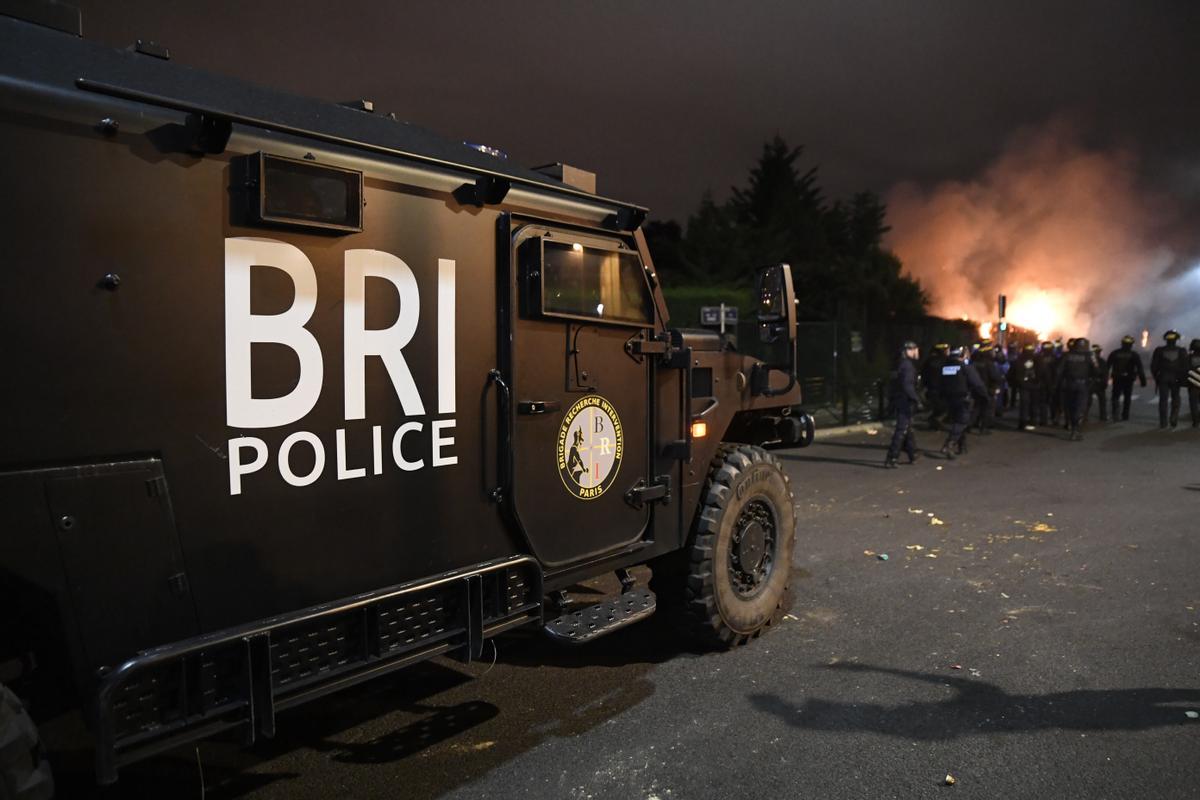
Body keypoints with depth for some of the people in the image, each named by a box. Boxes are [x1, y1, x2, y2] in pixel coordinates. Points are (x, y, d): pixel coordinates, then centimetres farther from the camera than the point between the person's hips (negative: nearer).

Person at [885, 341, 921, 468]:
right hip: (905, 404, -10)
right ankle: (891, 459, -9)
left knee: (908, 429, 19)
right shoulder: (908, 366, -17)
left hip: (901, 402, 10)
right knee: (901, 431, -8)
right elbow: (907, 386, -25)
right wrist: (917, 399, -19)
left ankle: (912, 455, 30)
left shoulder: (904, 365, 13)